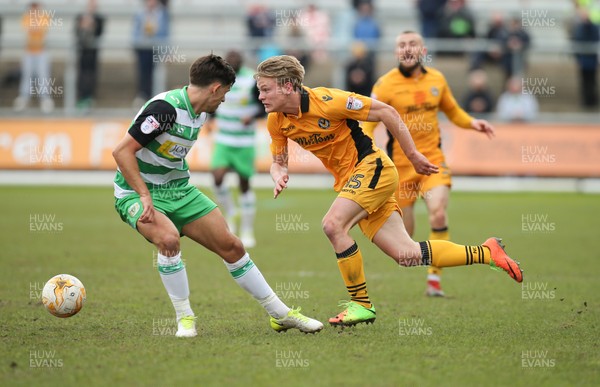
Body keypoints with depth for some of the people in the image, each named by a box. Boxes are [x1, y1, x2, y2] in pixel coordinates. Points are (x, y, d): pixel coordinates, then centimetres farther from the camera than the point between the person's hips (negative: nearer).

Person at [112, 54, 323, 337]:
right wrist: (145, 196, -30)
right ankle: (184, 318, -17)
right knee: (168, 238, -35)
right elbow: (122, 151, -26)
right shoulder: (165, 108, -24)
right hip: (137, 192, -8)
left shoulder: (199, 112, 5)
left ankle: (280, 314, 15)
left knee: (230, 245, 3)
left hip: (179, 189, 8)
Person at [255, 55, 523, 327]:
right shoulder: (277, 122, -2)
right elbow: (278, 162, 13)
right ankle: (486, 253, 14)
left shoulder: (326, 101, -21)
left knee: (333, 225, -27)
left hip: (371, 166, -7)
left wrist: (413, 156, -10)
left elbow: (386, 112, -15)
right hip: (349, 181, 7)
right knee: (406, 255, 1)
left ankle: (361, 304, -13)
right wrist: (279, 176, -12)